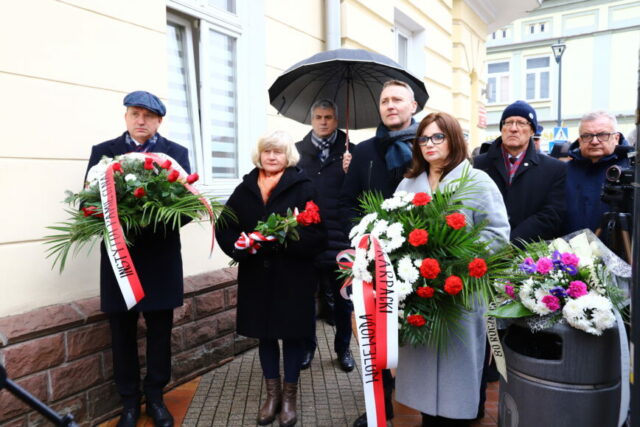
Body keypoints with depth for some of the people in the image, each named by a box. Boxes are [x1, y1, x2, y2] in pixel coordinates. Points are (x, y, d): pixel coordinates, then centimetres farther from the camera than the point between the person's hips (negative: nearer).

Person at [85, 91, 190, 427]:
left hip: (161, 258, 0)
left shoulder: (177, 153, 5)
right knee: (123, 333, 11)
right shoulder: (102, 152, 5)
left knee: (160, 331, 11)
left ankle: (155, 397, 30)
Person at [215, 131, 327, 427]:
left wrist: (286, 239, -26)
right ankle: (272, 393, 34)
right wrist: (240, 246, -16)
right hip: (256, 276, 3)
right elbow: (224, 227, 4)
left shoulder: (303, 187, -5)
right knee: (265, 333, 14)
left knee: (292, 333, 9)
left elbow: (317, 232, -12)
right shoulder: (245, 188, 6)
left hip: (293, 276, -3)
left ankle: (289, 396, 29)